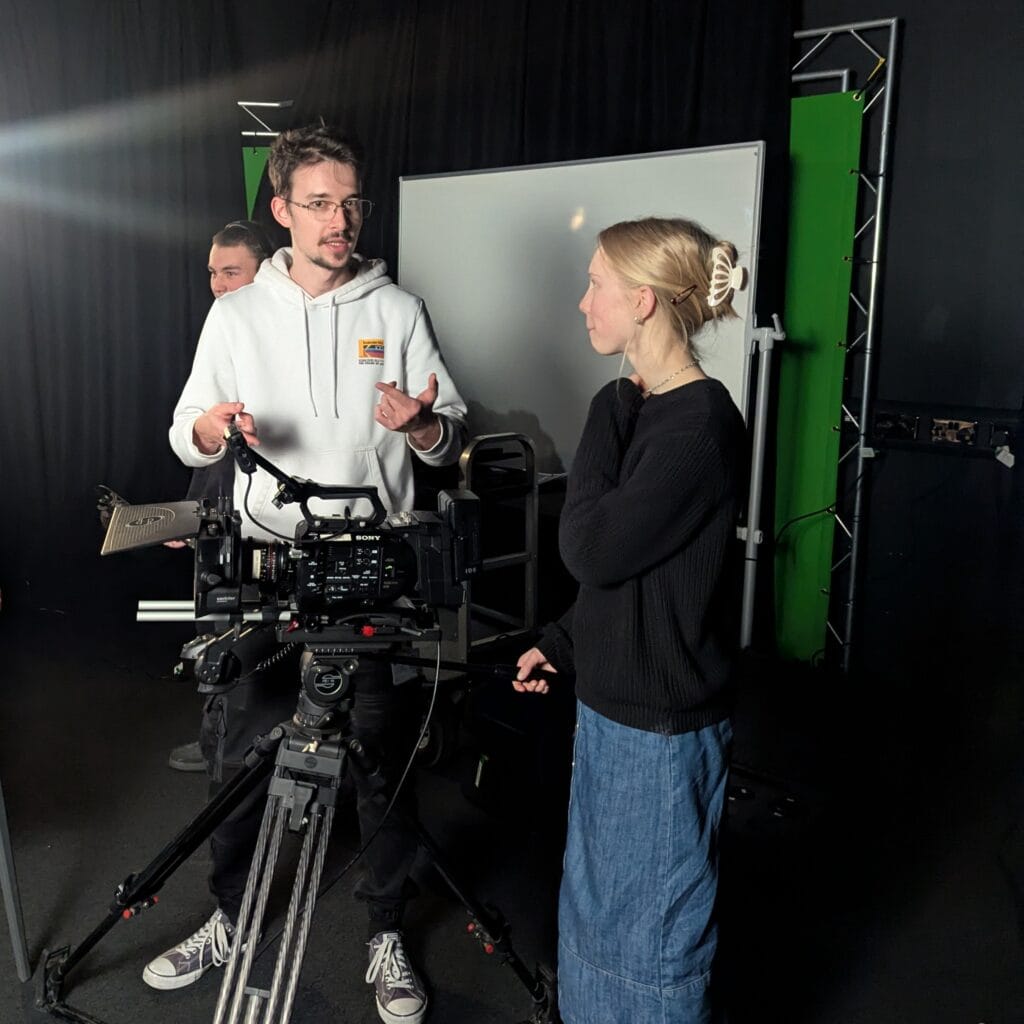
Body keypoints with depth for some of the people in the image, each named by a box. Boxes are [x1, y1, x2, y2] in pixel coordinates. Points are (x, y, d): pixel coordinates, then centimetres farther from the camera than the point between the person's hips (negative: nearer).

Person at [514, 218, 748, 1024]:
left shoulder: (701, 424, -22)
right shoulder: (644, 411, 6)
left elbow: (592, 550, -23)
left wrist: (608, 418, -15)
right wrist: (563, 644, 11)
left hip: (660, 724, -9)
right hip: (612, 701, 9)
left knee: (648, 930, 10)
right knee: (598, 904, 24)